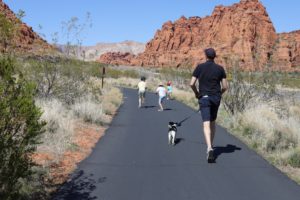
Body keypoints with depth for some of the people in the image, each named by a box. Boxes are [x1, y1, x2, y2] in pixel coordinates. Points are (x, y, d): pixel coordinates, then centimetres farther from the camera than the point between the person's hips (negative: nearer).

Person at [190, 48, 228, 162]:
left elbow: (192, 84, -6)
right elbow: (225, 86, 1)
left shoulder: (200, 67, -2)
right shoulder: (220, 68, 2)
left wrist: (196, 93, 12)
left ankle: (209, 148, -28)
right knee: (213, 122, 21)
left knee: (206, 124, -10)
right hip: (216, 98, 3)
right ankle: (211, 145, 29)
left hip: (204, 97, -3)